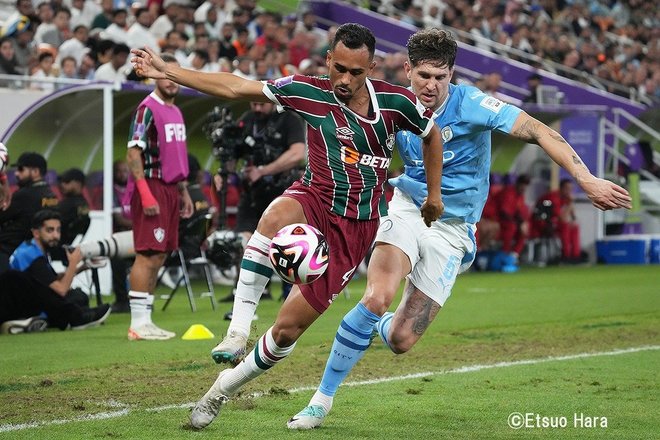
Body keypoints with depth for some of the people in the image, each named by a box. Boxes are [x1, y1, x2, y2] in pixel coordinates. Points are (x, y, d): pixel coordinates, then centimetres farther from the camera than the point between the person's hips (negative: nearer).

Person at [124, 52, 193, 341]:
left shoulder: (175, 111, 18)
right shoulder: (147, 109, -10)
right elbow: (133, 154, -16)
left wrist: (183, 191, 22)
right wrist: (146, 195, -22)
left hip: (170, 189, 9)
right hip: (151, 188, -9)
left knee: (159, 257, 10)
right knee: (147, 255, -11)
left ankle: (145, 321, 15)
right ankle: (138, 324, -11)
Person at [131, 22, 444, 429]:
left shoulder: (396, 102, -5)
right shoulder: (311, 91, -6)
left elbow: (432, 134, 15)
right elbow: (236, 88, -4)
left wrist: (434, 194, 20)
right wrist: (167, 70, -9)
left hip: (354, 228, 0)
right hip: (313, 200, 0)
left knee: (288, 328, -5)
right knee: (276, 217, -41)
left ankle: (227, 386, 19)